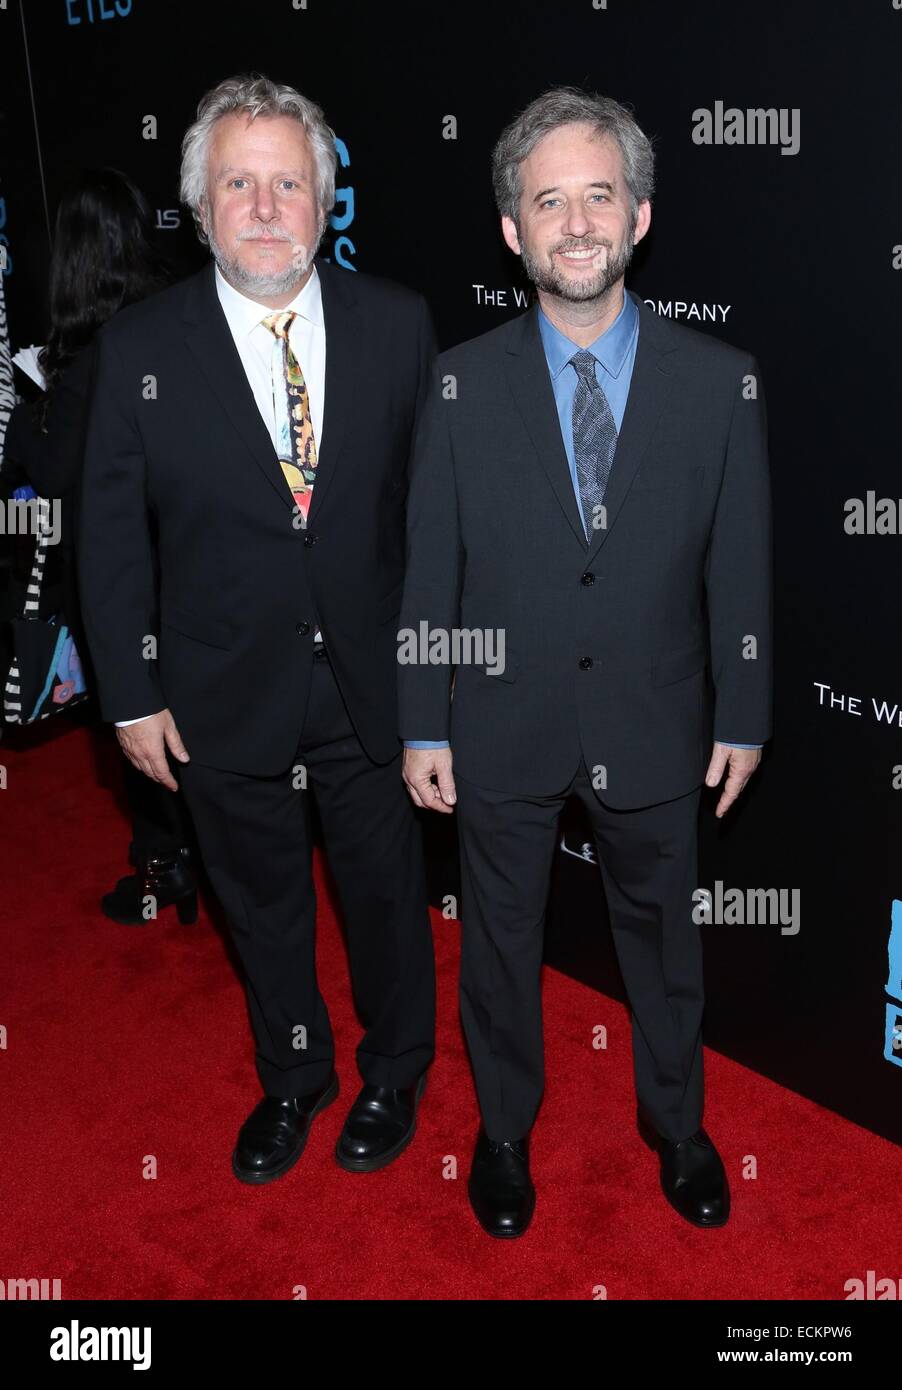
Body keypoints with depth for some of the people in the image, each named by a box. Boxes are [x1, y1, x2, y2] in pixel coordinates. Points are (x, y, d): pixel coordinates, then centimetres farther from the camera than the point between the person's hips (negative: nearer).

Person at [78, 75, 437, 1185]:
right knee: (262, 905, 19)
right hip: (226, 698, 0)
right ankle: (292, 1079, 46)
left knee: (386, 891, 18)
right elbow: (113, 538, -4)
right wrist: (133, 695, -5)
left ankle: (393, 1074, 45)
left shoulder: (397, 323, -6)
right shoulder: (138, 348, -8)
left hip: (373, 684, 1)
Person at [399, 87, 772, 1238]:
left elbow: (739, 568, -1)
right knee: (498, 942, 17)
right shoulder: (462, 384, -6)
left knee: (661, 936, 19)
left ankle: (676, 1125, 46)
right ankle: (504, 1132, 43)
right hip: (504, 730, 0)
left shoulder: (721, 382, -6)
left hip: (656, 733, 1)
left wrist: (743, 718, 1)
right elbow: (429, 569, -4)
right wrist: (421, 728, -3)